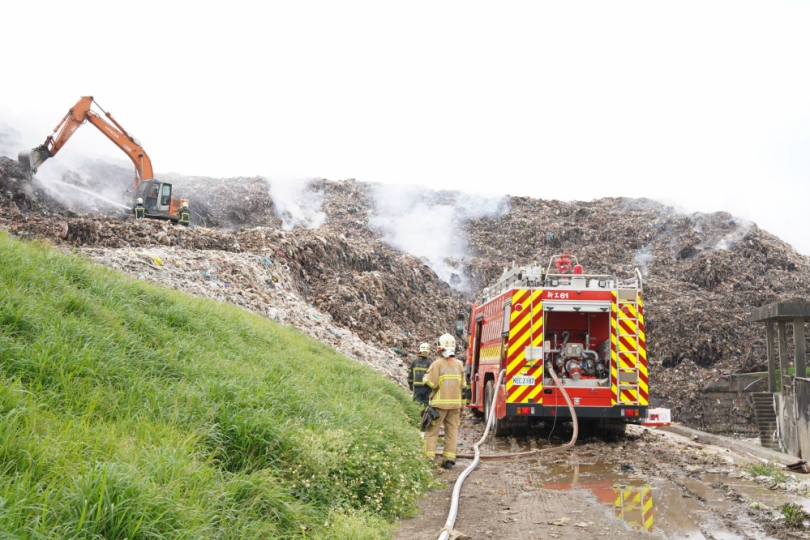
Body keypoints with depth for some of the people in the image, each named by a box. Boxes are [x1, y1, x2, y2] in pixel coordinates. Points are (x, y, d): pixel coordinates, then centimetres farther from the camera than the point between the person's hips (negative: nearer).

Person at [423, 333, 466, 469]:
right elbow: (463, 386, 7)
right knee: (452, 431, 9)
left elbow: (431, 384, -15)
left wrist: (425, 378, 6)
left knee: (432, 431, 3)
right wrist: (462, 403, 16)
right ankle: (449, 458, 5)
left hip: (439, 403, -4)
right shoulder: (459, 365, 3)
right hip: (455, 403, 4)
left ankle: (429, 457, 0)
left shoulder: (437, 364, -11)